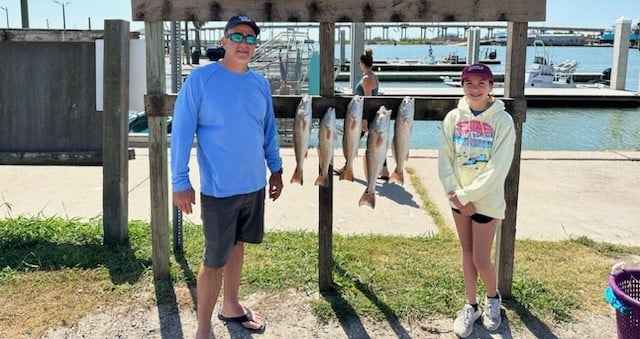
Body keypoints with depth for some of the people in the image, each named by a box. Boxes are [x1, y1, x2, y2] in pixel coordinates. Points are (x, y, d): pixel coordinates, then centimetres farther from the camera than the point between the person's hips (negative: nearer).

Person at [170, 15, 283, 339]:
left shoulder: (260, 83, 5)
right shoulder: (200, 78, -12)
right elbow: (181, 131, -12)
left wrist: (275, 168, 15)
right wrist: (180, 182, -14)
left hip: (255, 184, 6)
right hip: (219, 188, -5)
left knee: (237, 246, 20)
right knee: (215, 260, 1)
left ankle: (231, 306, 38)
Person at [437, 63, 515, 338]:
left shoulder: (502, 120, -13)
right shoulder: (453, 118, -2)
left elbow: (498, 168, -17)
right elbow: (444, 161, -2)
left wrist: (467, 194, -18)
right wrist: (457, 195, -11)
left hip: (487, 200, -3)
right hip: (459, 199, 4)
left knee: (481, 259, 0)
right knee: (467, 253, 14)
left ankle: (493, 298, 30)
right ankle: (471, 306, 29)